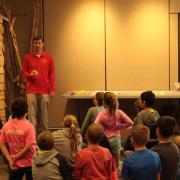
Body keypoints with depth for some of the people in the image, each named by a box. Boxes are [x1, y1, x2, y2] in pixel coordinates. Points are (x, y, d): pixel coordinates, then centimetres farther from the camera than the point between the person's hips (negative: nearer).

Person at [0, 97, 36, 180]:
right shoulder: (28, 126, -17)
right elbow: (29, 147, -21)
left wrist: (10, 160, -3)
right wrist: (16, 157, -9)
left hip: (15, 164, 3)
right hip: (29, 164, -3)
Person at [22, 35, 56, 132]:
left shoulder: (48, 57, 5)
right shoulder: (27, 57, 5)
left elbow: (51, 73, 5)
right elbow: (23, 71, 10)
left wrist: (52, 89, 1)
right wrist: (30, 74, -13)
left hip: (44, 90, 0)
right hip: (31, 90, 0)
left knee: (44, 113, 4)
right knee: (32, 113, -2)